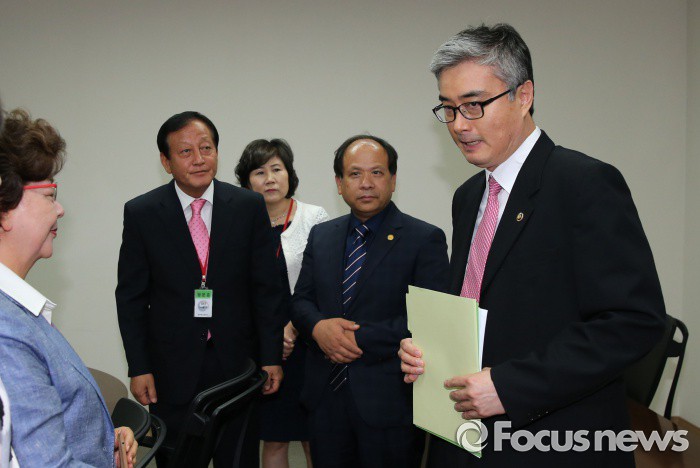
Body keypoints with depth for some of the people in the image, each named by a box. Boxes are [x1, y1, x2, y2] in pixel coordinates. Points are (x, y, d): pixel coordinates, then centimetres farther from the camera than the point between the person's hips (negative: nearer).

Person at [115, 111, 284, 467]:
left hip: (237, 363, 1)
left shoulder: (249, 206, -3)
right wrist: (138, 368, -4)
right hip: (172, 368, 0)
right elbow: (131, 296, 0)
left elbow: (266, 288, 0)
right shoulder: (141, 213, -4)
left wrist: (271, 357, -2)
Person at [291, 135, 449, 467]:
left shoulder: (426, 239, -7)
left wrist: (362, 339, -18)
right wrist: (318, 327, -12)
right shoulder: (320, 236, 10)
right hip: (325, 396, 5)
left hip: (390, 402, -4)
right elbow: (300, 300, 10)